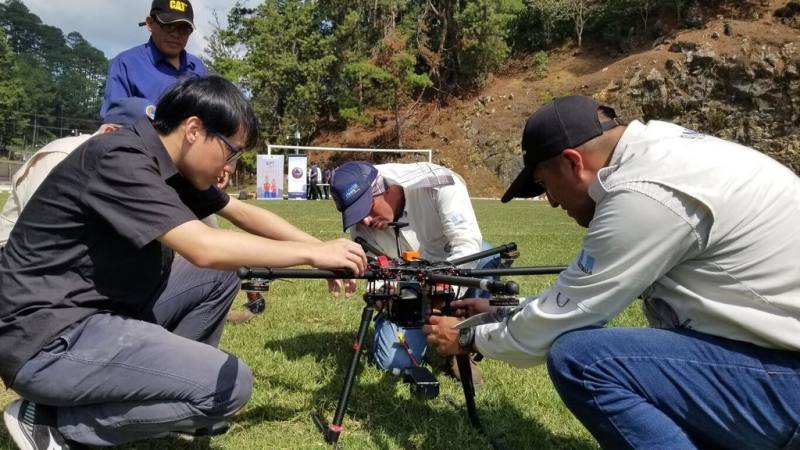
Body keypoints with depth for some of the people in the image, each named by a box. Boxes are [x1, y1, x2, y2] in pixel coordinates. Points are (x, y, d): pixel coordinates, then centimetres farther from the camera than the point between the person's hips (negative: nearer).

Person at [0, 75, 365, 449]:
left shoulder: (169, 163, 5)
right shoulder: (121, 159, -23)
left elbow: (244, 212, 11)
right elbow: (204, 248, -33)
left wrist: (323, 250, 2)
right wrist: (312, 253, -23)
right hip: (48, 339, -9)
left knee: (222, 275, 6)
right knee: (232, 385, -14)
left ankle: (163, 386, 14)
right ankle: (51, 419, -3)